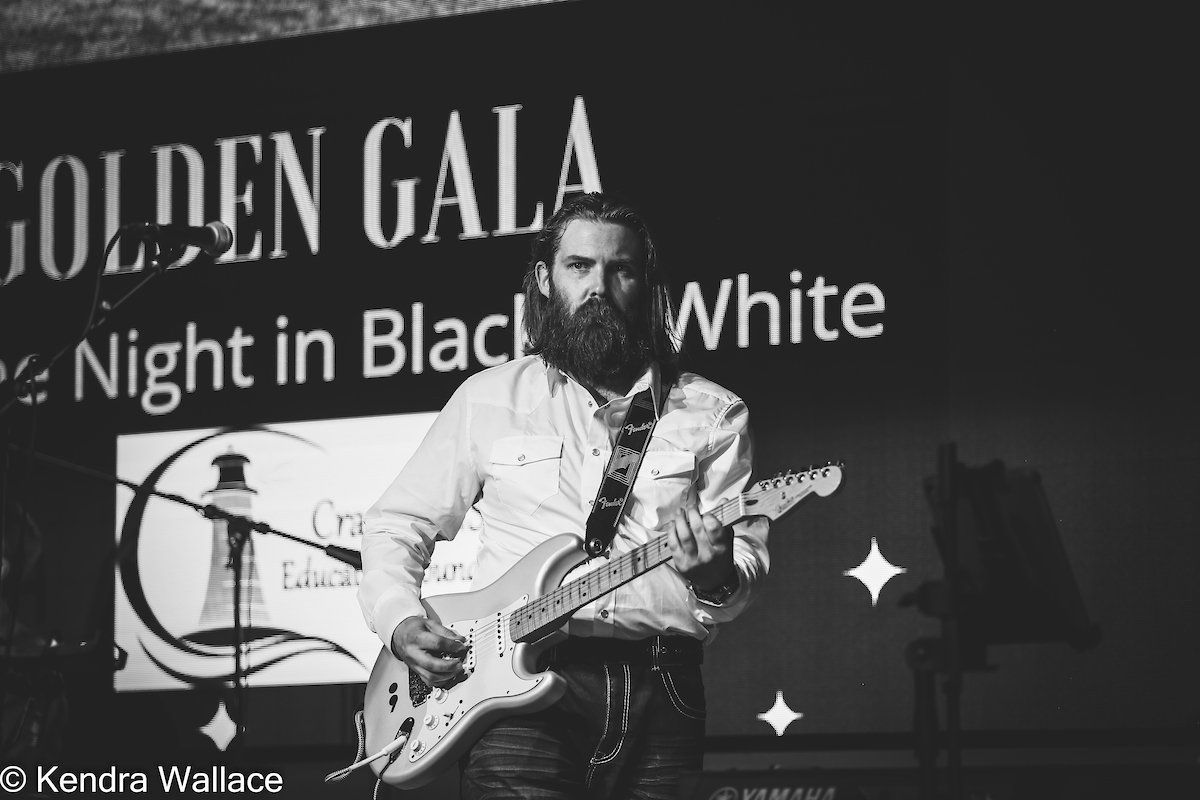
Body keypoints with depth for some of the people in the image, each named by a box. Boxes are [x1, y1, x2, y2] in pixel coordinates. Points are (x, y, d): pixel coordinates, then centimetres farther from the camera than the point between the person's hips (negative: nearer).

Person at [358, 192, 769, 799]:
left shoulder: (712, 413, 13)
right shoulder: (490, 398, 14)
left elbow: (748, 563, 6)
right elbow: (395, 524, 19)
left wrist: (717, 581, -17)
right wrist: (401, 622, 1)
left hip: (660, 689, 1)